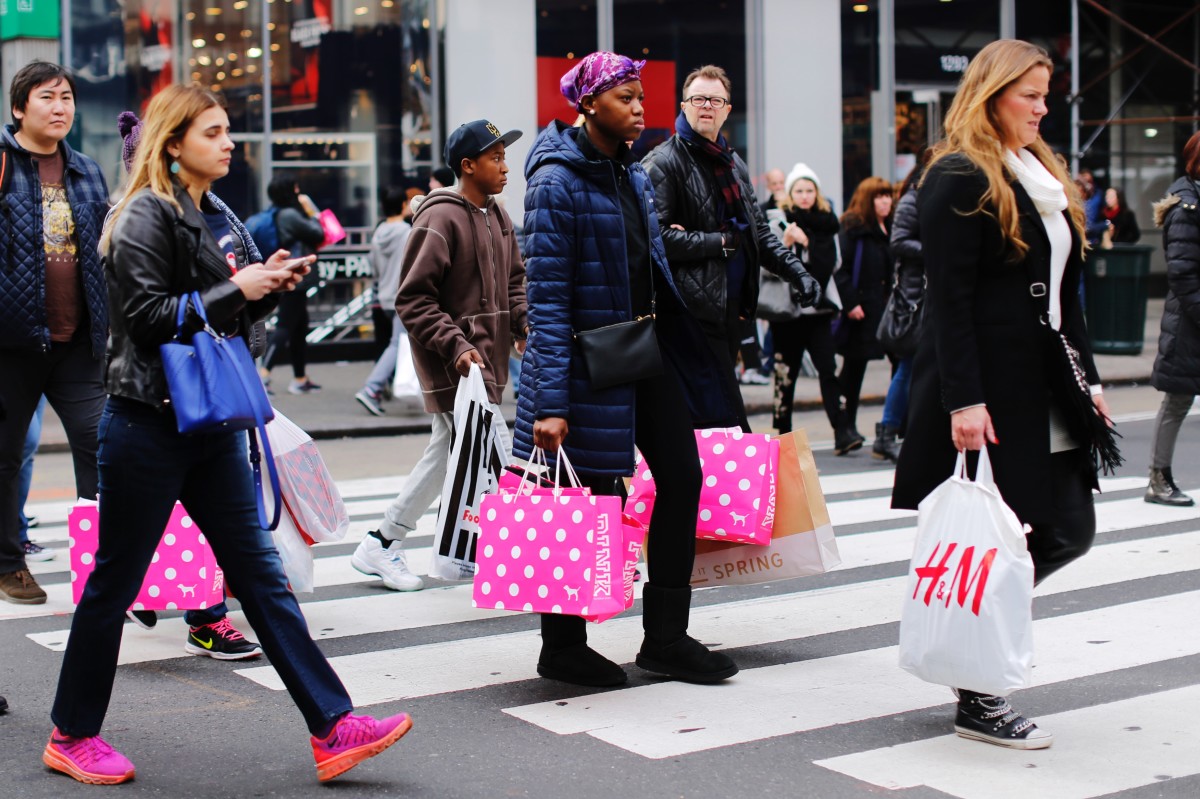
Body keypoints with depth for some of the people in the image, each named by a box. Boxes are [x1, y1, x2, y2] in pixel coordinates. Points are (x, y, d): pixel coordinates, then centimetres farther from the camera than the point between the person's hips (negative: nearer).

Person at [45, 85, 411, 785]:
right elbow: (148, 316, -19)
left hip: (212, 425, 8)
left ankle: (332, 728, 4)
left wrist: (271, 285, 3)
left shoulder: (215, 219, 14)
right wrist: (236, 289, -18)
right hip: (149, 426, -8)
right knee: (115, 581, 4)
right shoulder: (149, 215, -10)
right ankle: (72, 735, 20)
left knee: (260, 571, 5)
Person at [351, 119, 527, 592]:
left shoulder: (497, 217, 13)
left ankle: (382, 545, 26)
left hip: (488, 362, 9)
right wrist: (457, 346, -23)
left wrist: (525, 321, 1)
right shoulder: (440, 219, -14)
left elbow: (514, 282, 20)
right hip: (455, 367, -9)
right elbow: (413, 300, -15)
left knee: (445, 457, 15)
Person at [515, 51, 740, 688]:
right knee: (591, 500, 0)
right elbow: (548, 298, -19)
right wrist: (550, 402, -23)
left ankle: (665, 636, 16)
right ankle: (563, 649, 16)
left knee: (682, 475, 5)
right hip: (591, 359, -8)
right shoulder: (558, 182, -15)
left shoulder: (632, 174, 10)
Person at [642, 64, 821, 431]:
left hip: (732, 307, 8)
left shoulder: (734, 165, 20)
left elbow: (759, 232, 24)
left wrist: (797, 272, 10)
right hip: (695, 311, -8)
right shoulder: (662, 163, -6)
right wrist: (720, 243, -12)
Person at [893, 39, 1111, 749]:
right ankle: (978, 701, 9)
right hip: (985, 390, -9)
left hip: (1044, 388, 9)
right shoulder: (959, 179, -9)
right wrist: (963, 400, -21)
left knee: (1069, 531, 5)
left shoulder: (1045, 175, 18)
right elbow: (950, 300, -16)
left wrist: (1086, 378, 16)